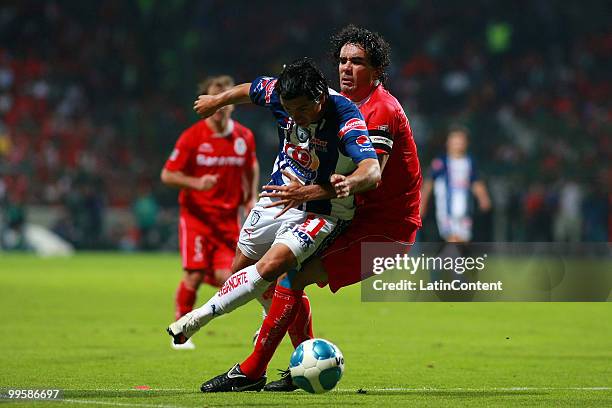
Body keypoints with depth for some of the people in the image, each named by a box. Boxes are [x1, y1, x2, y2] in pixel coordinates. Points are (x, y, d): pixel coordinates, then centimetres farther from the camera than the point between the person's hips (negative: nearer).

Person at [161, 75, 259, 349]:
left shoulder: (244, 137, 2)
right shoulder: (192, 137, -9)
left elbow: (251, 167, 21)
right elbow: (167, 175, -7)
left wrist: (251, 198, 7)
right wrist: (196, 183, -23)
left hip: (229, 218, 3)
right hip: (196, 215, -3)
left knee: (225, 280, -10)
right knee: (194, 276, -11)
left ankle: (209, 276, 28)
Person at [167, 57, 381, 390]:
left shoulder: (346, 119, -33)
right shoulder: (279, 94, -17)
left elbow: (372, 171, -46)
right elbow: (250, 90, 8)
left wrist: (347, 184, -67)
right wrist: (217, 100, 25)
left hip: (322, 210, -6)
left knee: (271, 266, -26)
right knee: (242, 266, 16)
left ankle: (200, 316, -12)